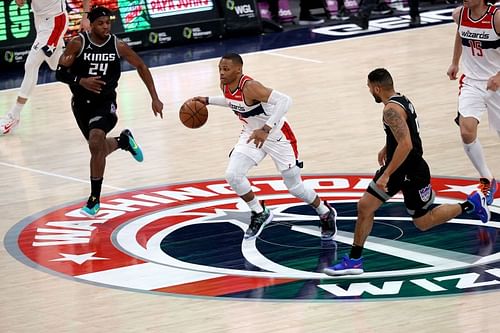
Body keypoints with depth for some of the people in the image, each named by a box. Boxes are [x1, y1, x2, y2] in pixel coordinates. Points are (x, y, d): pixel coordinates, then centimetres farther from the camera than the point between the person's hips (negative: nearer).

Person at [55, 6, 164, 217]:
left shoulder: (118, 46, -10)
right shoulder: (78, 44, -14)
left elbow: (141, 67, 4)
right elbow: (60, 73, -12)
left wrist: (155, 98, 2)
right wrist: (81, 81, -31)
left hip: (105, 102, -2)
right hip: (82, 103, 2)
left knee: (95, 144, -25)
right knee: (99, 149, 16)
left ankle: (94, 199, -14)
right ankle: (124, 141, 53)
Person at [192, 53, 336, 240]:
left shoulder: (250, 87, -33)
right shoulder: (225, 86, -8)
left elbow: (285, 101, -43)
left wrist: (266, 129, -48)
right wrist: (208, 101, 7)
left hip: (277, 135, -7)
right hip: (252, 134, 7)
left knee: (295, 187, 5)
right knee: (232, 175, -12)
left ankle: (326, 214, 32)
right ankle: (260, 214, 10)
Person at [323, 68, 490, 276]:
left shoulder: (391, 110, -25)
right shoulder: (401, 100, 5)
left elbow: (406, 144, -34)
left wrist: (386, 175, -31)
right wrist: (387, 147, 33)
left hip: (412, 173, -10)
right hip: (398, 167, 10)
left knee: (423, 223, 5)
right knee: (365, 206, 2)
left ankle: (471, 204, 19)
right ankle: (354, 260, 6)